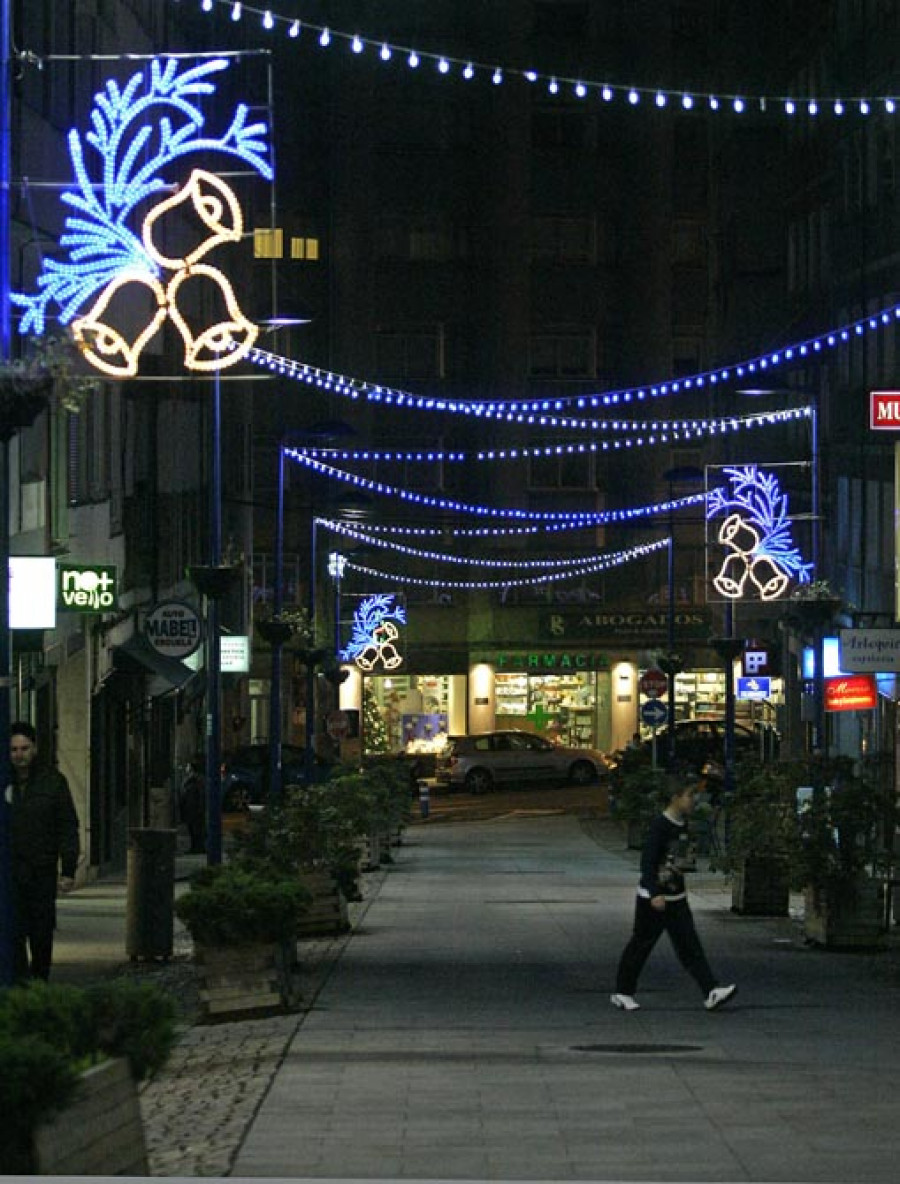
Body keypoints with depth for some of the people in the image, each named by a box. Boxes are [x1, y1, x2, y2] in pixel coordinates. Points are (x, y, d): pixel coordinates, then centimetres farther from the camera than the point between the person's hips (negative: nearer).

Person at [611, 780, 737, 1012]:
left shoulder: (682, 825, 9)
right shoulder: (659, 825, -17)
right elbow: (647, 861, -24)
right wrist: (655, 895, -33)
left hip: (676, 897, 7)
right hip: (652, 898, -7)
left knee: (689, 945, -2)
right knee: (640, 946, 3)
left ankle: (711, 993, -11)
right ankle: (622, 993, 17)